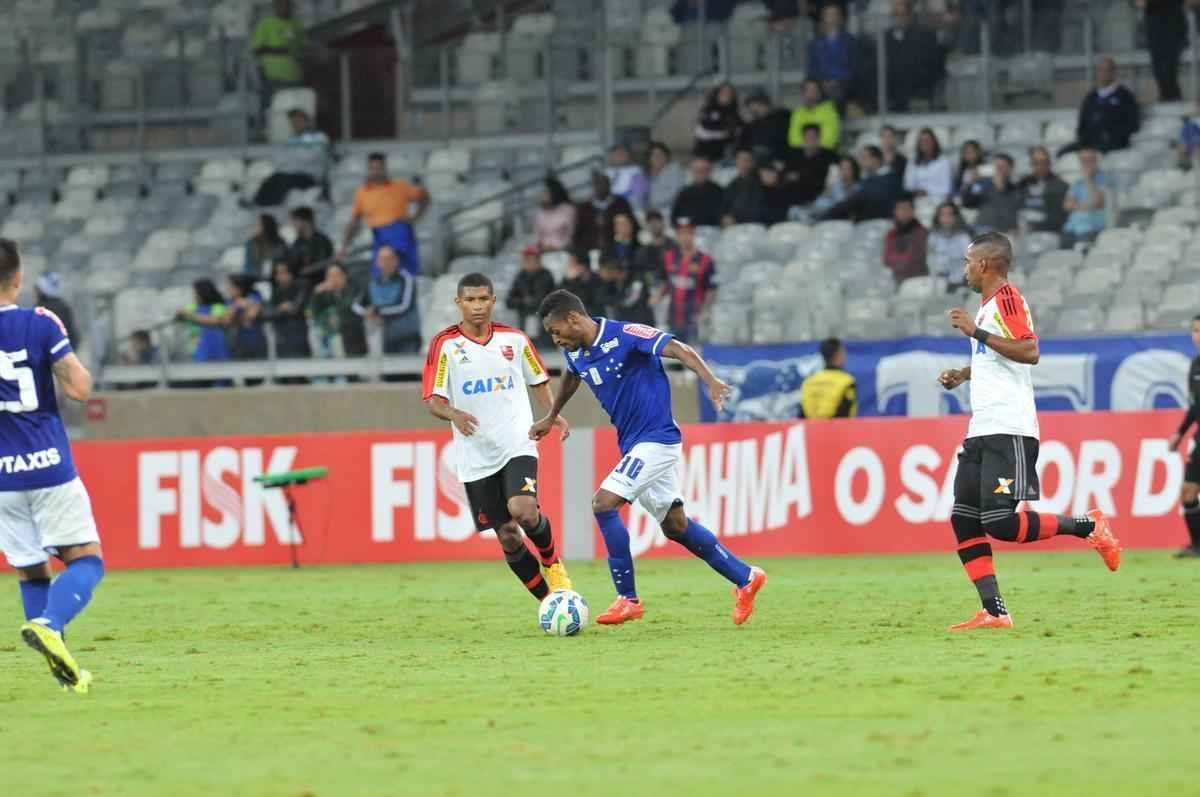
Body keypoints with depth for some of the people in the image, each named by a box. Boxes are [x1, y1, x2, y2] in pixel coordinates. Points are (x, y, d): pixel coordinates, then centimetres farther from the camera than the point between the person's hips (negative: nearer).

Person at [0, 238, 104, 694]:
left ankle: (63, 669, 9)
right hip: (49, 468, -3)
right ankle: (47, 625, -25)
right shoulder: (40, 326, -8)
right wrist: (62, 339, 6)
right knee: (85, 559, 2)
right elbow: (78, 388, -8)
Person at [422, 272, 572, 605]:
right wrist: (454, 414, -27)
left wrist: (554, 414, -1)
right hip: (476, 456, 0)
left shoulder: (514, 339, 4)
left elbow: (539, 382, 17)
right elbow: (432, 400, -5)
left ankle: (552, 563, 5)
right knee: (508, 536, 1)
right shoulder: (445, 344, -3)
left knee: (524, 511, -25)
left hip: (517, 444, 0)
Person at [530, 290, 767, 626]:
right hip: (632, 444, 9)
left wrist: (710, 381, -41)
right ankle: (745, 578, 22)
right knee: (675, 525, 11)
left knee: (603, 504, -17)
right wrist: (551, 417, 42)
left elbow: (680, 350, -25)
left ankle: (628, 599, -11)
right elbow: (571, 377, 30)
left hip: (656, 439, -9)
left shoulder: (623, 335, -19)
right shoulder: (576, 353, 5)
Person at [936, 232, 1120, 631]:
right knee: (964, 520, 1)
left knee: (1000, 523, -16)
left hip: (1008, 432, -10)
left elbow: (1029, 352, -23)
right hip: (982, 431, 10)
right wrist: (964, 374, 24)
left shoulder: (1007, 297, -9)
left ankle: (1087, 525, 1)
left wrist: (976, 332, -21)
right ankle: (994, 611, 0)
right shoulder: (988, 305, 21)